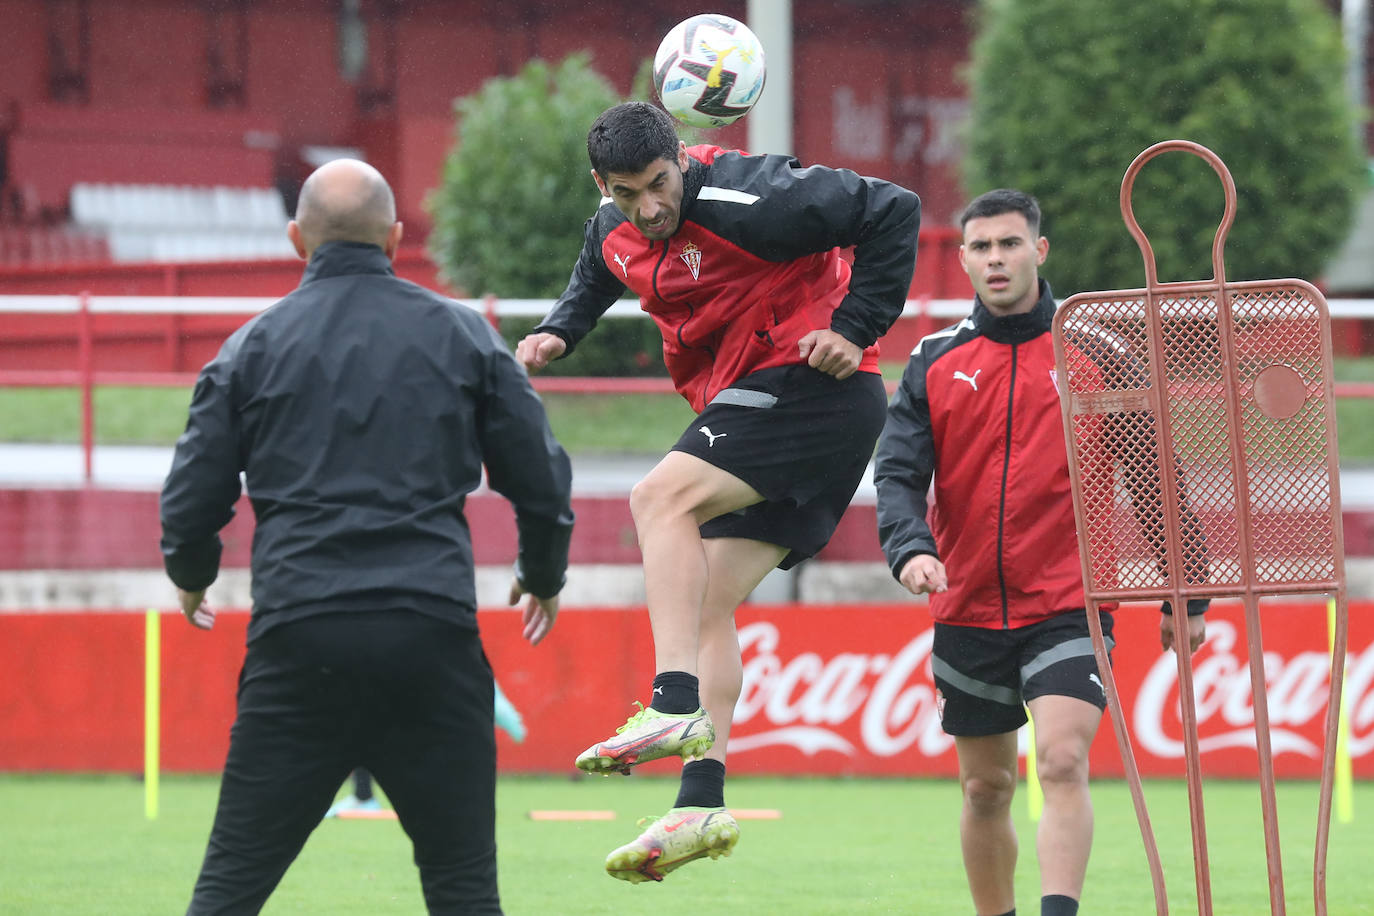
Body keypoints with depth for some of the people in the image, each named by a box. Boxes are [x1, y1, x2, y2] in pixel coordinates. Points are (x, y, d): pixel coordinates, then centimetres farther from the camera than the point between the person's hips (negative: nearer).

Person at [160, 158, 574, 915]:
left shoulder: (253, 347, 5)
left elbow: (191, 500, 7)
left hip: (298, 637, 0)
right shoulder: (462, 336, 7)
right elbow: (541, 480, 9)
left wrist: (191, 578, 29)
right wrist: (542, 578, 29)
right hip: (432, 638, 0)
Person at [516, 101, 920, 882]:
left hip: (810, 386, -9)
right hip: (756, 407, 9)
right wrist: (559, 334, 13)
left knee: (662, 498, -24)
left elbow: (894, 211, -17)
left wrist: (856, 328, -18)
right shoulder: (615, 232, 5)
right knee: (703, 604, 3)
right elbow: (598, 276, 33)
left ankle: (675, 707, -33)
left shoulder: (748, 199, -20)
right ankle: (702, 802, -2)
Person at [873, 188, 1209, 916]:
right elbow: (897, 473, -1)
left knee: (1063, 762, -21)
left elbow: (1153, 475, 5)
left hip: (1068, 609, -3)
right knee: (985, 789, 12)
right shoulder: (935, 363, 6)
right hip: (968, 611, 3)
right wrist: (910, 550, -23)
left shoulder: (1091, 355, 0)